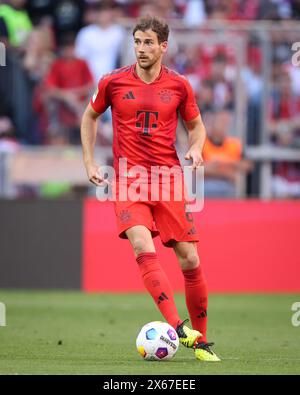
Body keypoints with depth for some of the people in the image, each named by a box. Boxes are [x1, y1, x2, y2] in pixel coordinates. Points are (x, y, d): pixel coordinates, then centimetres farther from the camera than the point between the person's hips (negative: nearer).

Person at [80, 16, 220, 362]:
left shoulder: (179, 85, 4)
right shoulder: (113, 82, 2)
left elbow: (196, 125, 18)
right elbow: (90, 116, 18)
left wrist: (195, 149, -4)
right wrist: (89, 162, 11)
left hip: (169, 178, 1)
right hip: (128, 179, -1)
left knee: (190, 260, -1)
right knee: (144, 248, -25)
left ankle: (200, 340, 13)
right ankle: (177, 327, -32)